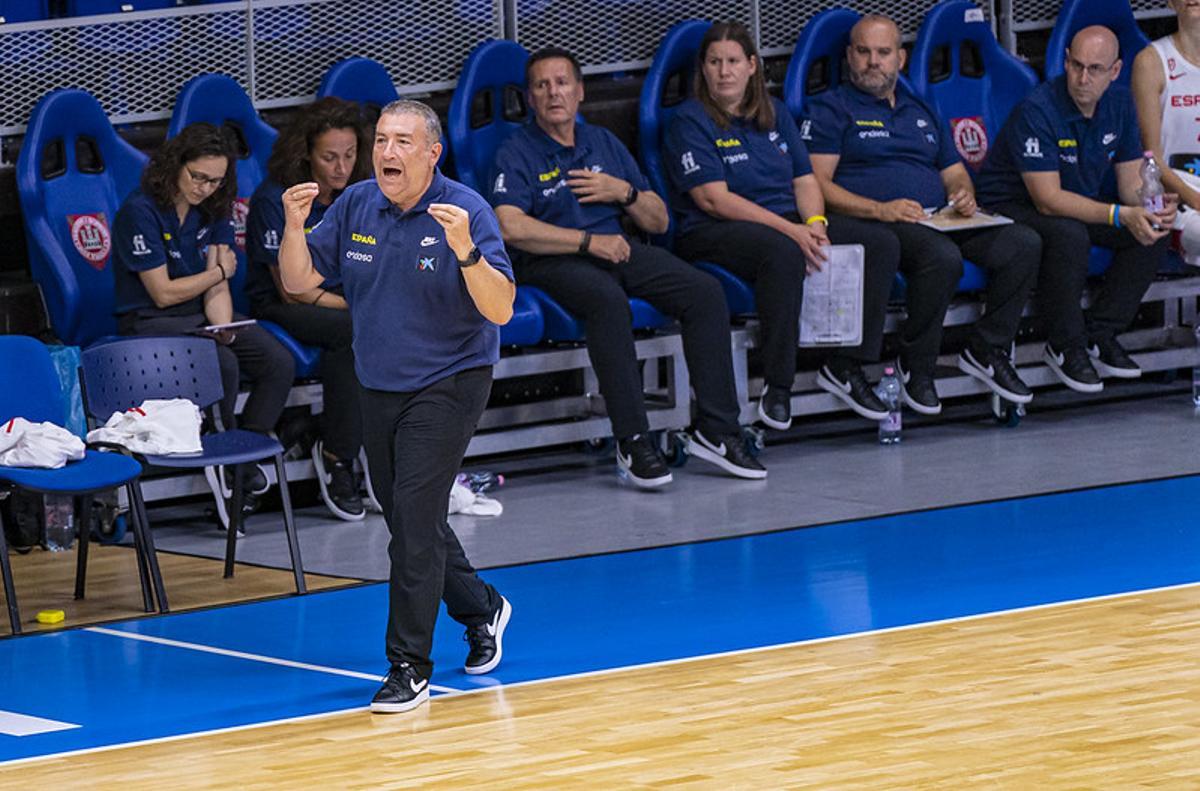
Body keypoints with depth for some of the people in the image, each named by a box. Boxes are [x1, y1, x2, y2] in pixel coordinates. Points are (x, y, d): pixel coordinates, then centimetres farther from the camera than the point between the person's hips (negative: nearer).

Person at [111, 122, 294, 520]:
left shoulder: (213, 209, 6)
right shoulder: (141, 211, -15)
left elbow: (216, 290, 0)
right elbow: (164, 293, -14)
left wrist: (223, 328, -21)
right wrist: (221, 270, 0)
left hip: (203, 315, 6)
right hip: (149, 322, -6)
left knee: (279, 363, -17)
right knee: (223, 365, -33)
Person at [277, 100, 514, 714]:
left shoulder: (465, 211, -17)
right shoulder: (356, 205, -1)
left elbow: (500, 310, -23)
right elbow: (300, 281, 2)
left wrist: (465, 250, -39)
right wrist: (295, 227, -16)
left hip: (448, 385, -6)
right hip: (379, 389, 6)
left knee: (414, 518, -15)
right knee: (410, 520, 17)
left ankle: (410, 667, -9)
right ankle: (480, 610, 42)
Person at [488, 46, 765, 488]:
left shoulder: (604, 144, 19)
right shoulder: (517, 154, 0)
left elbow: (658, 221, 21)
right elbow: (511, 227, -18)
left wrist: (625, 193, -1)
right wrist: (588, 241, -18)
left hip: (615, 249, 6)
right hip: (553, 261, -6)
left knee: (705, 292, -16)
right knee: (608, 299, -39)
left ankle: (715, 431, -13)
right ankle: (632, 442, -37)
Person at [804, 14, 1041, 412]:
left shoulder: (922, 111, 28)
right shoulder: (831, 109, 7)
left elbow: (955, 173, 29)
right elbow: (818, 183, -5)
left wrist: (963, 195, 2)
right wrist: (879, 209, -18)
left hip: (939, 218, 6)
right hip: (876, 224, -6)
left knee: (1024, 243, -18)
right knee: (943, 256, -38)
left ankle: (987, 349, -6)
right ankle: (916, 366, -20)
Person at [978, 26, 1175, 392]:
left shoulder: (1118, 104, -3)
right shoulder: (1037, 110, -25)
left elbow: (1130, 184, 1)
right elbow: (1049, 199, -30)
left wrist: (1154, 207, -24)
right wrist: (1120, 215, -38)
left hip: (1081, 205, 7)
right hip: (1012, 207, -7)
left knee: (1152, 230, -14)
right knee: (1068, 235, -38)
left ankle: (1099, 334, -6)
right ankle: (1065, 347, -19)